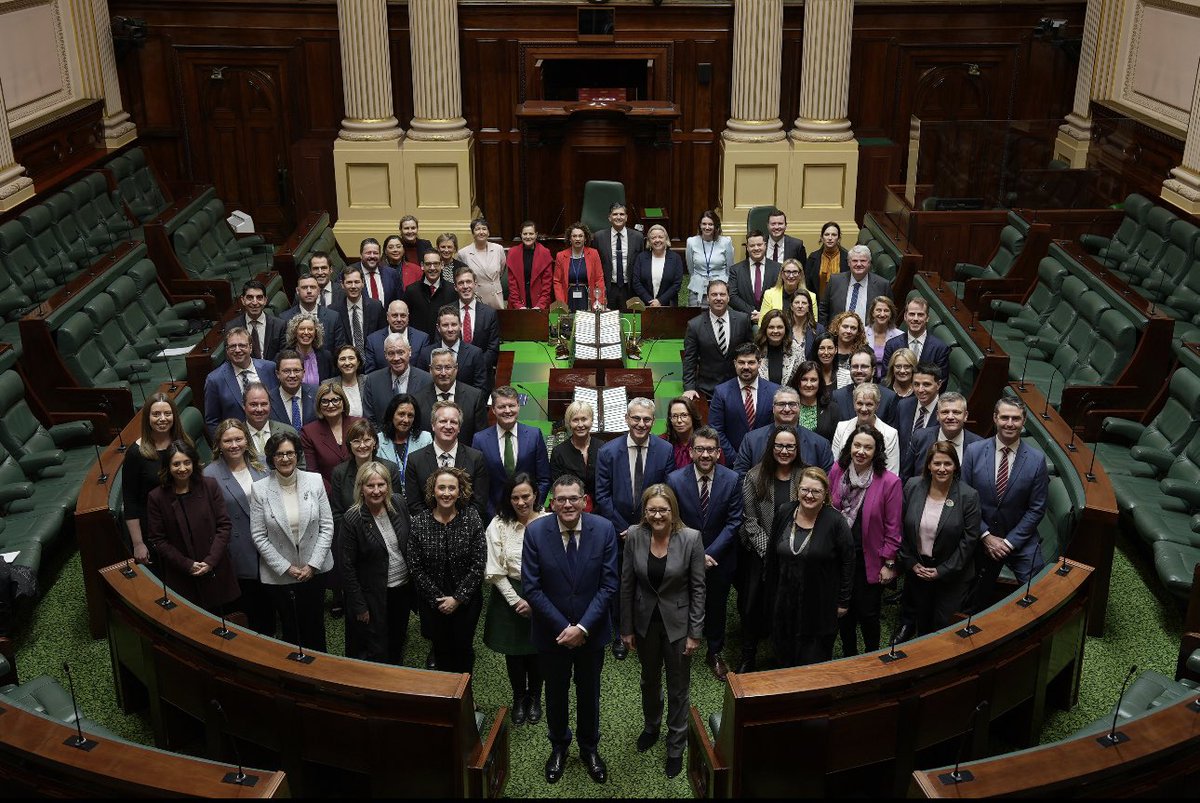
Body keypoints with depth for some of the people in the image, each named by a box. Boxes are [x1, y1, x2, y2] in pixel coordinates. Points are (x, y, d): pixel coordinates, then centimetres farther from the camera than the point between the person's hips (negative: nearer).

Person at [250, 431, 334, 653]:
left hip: (314, 570, 1)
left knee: (315, 626, 12)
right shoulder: (259, 489, -8)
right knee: (291, 628, 12)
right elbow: (259, 536, -7)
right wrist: (286, 568, -10)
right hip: (279, 574, -1)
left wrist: (312, 565, -8)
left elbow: (327, 526, -2)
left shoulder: (315, 481, -5)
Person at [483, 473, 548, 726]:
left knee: (537, 650, 14)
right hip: (509, 595, 1)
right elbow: (495, 571, -7)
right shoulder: (498, 525, -10)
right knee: (513, 651, 15)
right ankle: (519, 698, 39)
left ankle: (535, 697, 39)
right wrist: (516, 601, -11)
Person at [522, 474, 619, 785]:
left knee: (589, 692, 18)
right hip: (551, 631, 0)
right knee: (556, 692, 19)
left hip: (591, 630, 0)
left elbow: (608, 585, -11)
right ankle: (558, 747, 42)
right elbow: (531, 588, -13)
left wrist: (583, 627, -17)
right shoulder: (535, 532, -15)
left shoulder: (604, 529, -13)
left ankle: (589, 748, 41)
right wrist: (563, 627, -16)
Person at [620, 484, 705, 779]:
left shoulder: (691, 538, -19)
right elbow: (627, 584, -4)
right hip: (646, 621, 3)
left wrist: (695, 633, -10)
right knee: (649, 679, 25)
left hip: (677, 622, -2)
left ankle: (676, 746, 32)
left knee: (678, 687, 12)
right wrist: (627, 628, 0)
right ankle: (651, 726, 51)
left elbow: (698, 588, -11)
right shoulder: (635, 536, -13)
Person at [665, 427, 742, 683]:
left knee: (717, 607, 18)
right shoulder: (675, 480, -16)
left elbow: (733, 522, -11)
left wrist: (710, 553, -18)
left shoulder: (732, 480, -14)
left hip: (719, 556, 1)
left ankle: (715, 654, 38)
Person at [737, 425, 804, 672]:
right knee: (753, 605, 5)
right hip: (760, 554, 0)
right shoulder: (755, 477, -5)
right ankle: (748, 658, 21)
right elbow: (750, 520, -4)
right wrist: (769, 552, -11)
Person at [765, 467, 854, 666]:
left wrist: (843, 601, -5)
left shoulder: (835, 521, -14)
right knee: (785, 656, 14)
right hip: (785, 602, 4)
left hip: (820, 606, -4)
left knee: (814, 659, 6)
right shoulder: (783, 514, -2)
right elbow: (772, 556, 8)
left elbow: (848, 562, -7)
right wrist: (771, 595, 11)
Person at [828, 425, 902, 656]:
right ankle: (848, 657, 38)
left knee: (868, 613, 9)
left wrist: (888, 563, -9)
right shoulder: (837, 471, -6)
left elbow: (892, 528, -11)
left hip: (869, 560, -4)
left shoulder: (889, 482, -18)